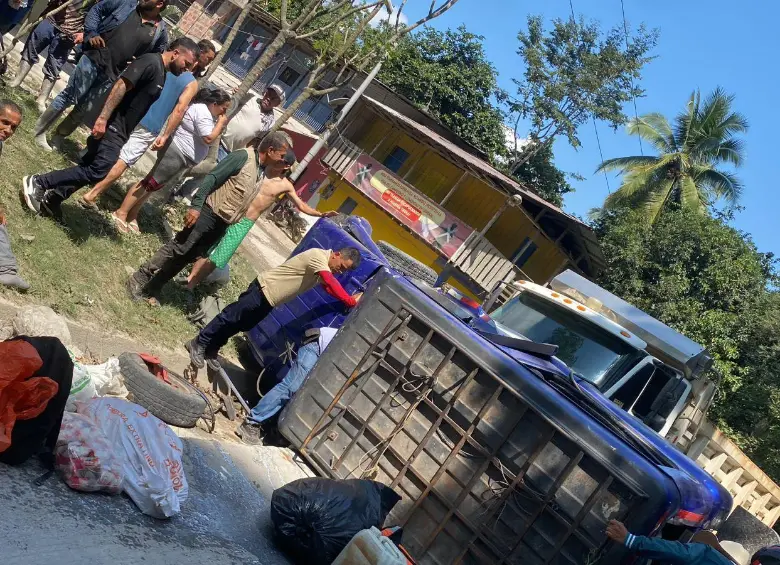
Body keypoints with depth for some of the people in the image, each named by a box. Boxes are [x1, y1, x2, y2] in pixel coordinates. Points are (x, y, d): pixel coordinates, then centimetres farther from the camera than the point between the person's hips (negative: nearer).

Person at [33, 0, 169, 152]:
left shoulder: (160, 31, 2)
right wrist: (91, 33, -5)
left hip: (112, 74, 1)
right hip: (93, 59, -1)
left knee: (84, 109, 8)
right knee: (69, 96, 1)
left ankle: (57, 138, 24)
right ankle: (39, 131, 14)